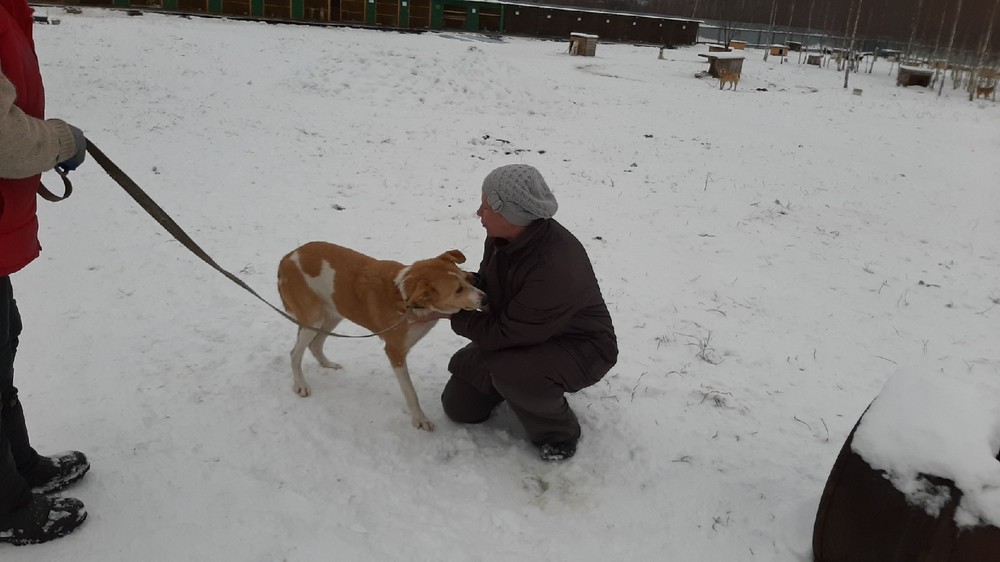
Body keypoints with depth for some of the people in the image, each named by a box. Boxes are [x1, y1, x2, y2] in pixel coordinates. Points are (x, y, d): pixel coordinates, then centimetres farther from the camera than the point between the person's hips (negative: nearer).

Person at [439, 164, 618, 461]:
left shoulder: (556, 269, -38)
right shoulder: (503, 236, -14)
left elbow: (504, 335, -31)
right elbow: (487, 283, 6)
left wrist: (456, 314, -18)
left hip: (579, 347, -7)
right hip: (519, 333, 7)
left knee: (510, 375, -37)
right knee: (459, 406, 5)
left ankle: (559, 433, -8)